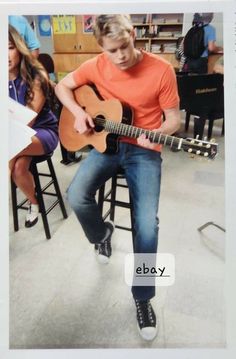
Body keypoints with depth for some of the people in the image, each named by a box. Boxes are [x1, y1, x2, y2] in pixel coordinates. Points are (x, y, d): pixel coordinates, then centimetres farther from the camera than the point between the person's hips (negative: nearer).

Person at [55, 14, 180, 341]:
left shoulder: (161, 70, -9)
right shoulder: (96, 66, -1)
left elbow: (173, 119, -4)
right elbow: (63, 86, 13)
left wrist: (155, 135, -25)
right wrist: (78, 112, -7)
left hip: (144, 150, -2)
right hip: (107, 143, 3)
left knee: (147, 224, -20)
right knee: (77, 196, -24)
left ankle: (143, 297, 6)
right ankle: (102, 233, 14)